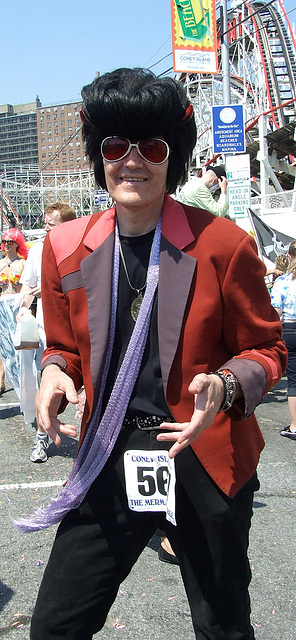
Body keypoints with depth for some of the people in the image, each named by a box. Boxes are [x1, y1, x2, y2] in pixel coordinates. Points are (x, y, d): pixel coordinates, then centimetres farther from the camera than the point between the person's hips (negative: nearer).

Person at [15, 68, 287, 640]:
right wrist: (56, 374, -9)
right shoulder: (65, 248, 1)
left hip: (206, 460, -2)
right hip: (109, 461, 3)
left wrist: (225, 388, -21)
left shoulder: (223, 244, -9)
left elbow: (266, 348, -1)